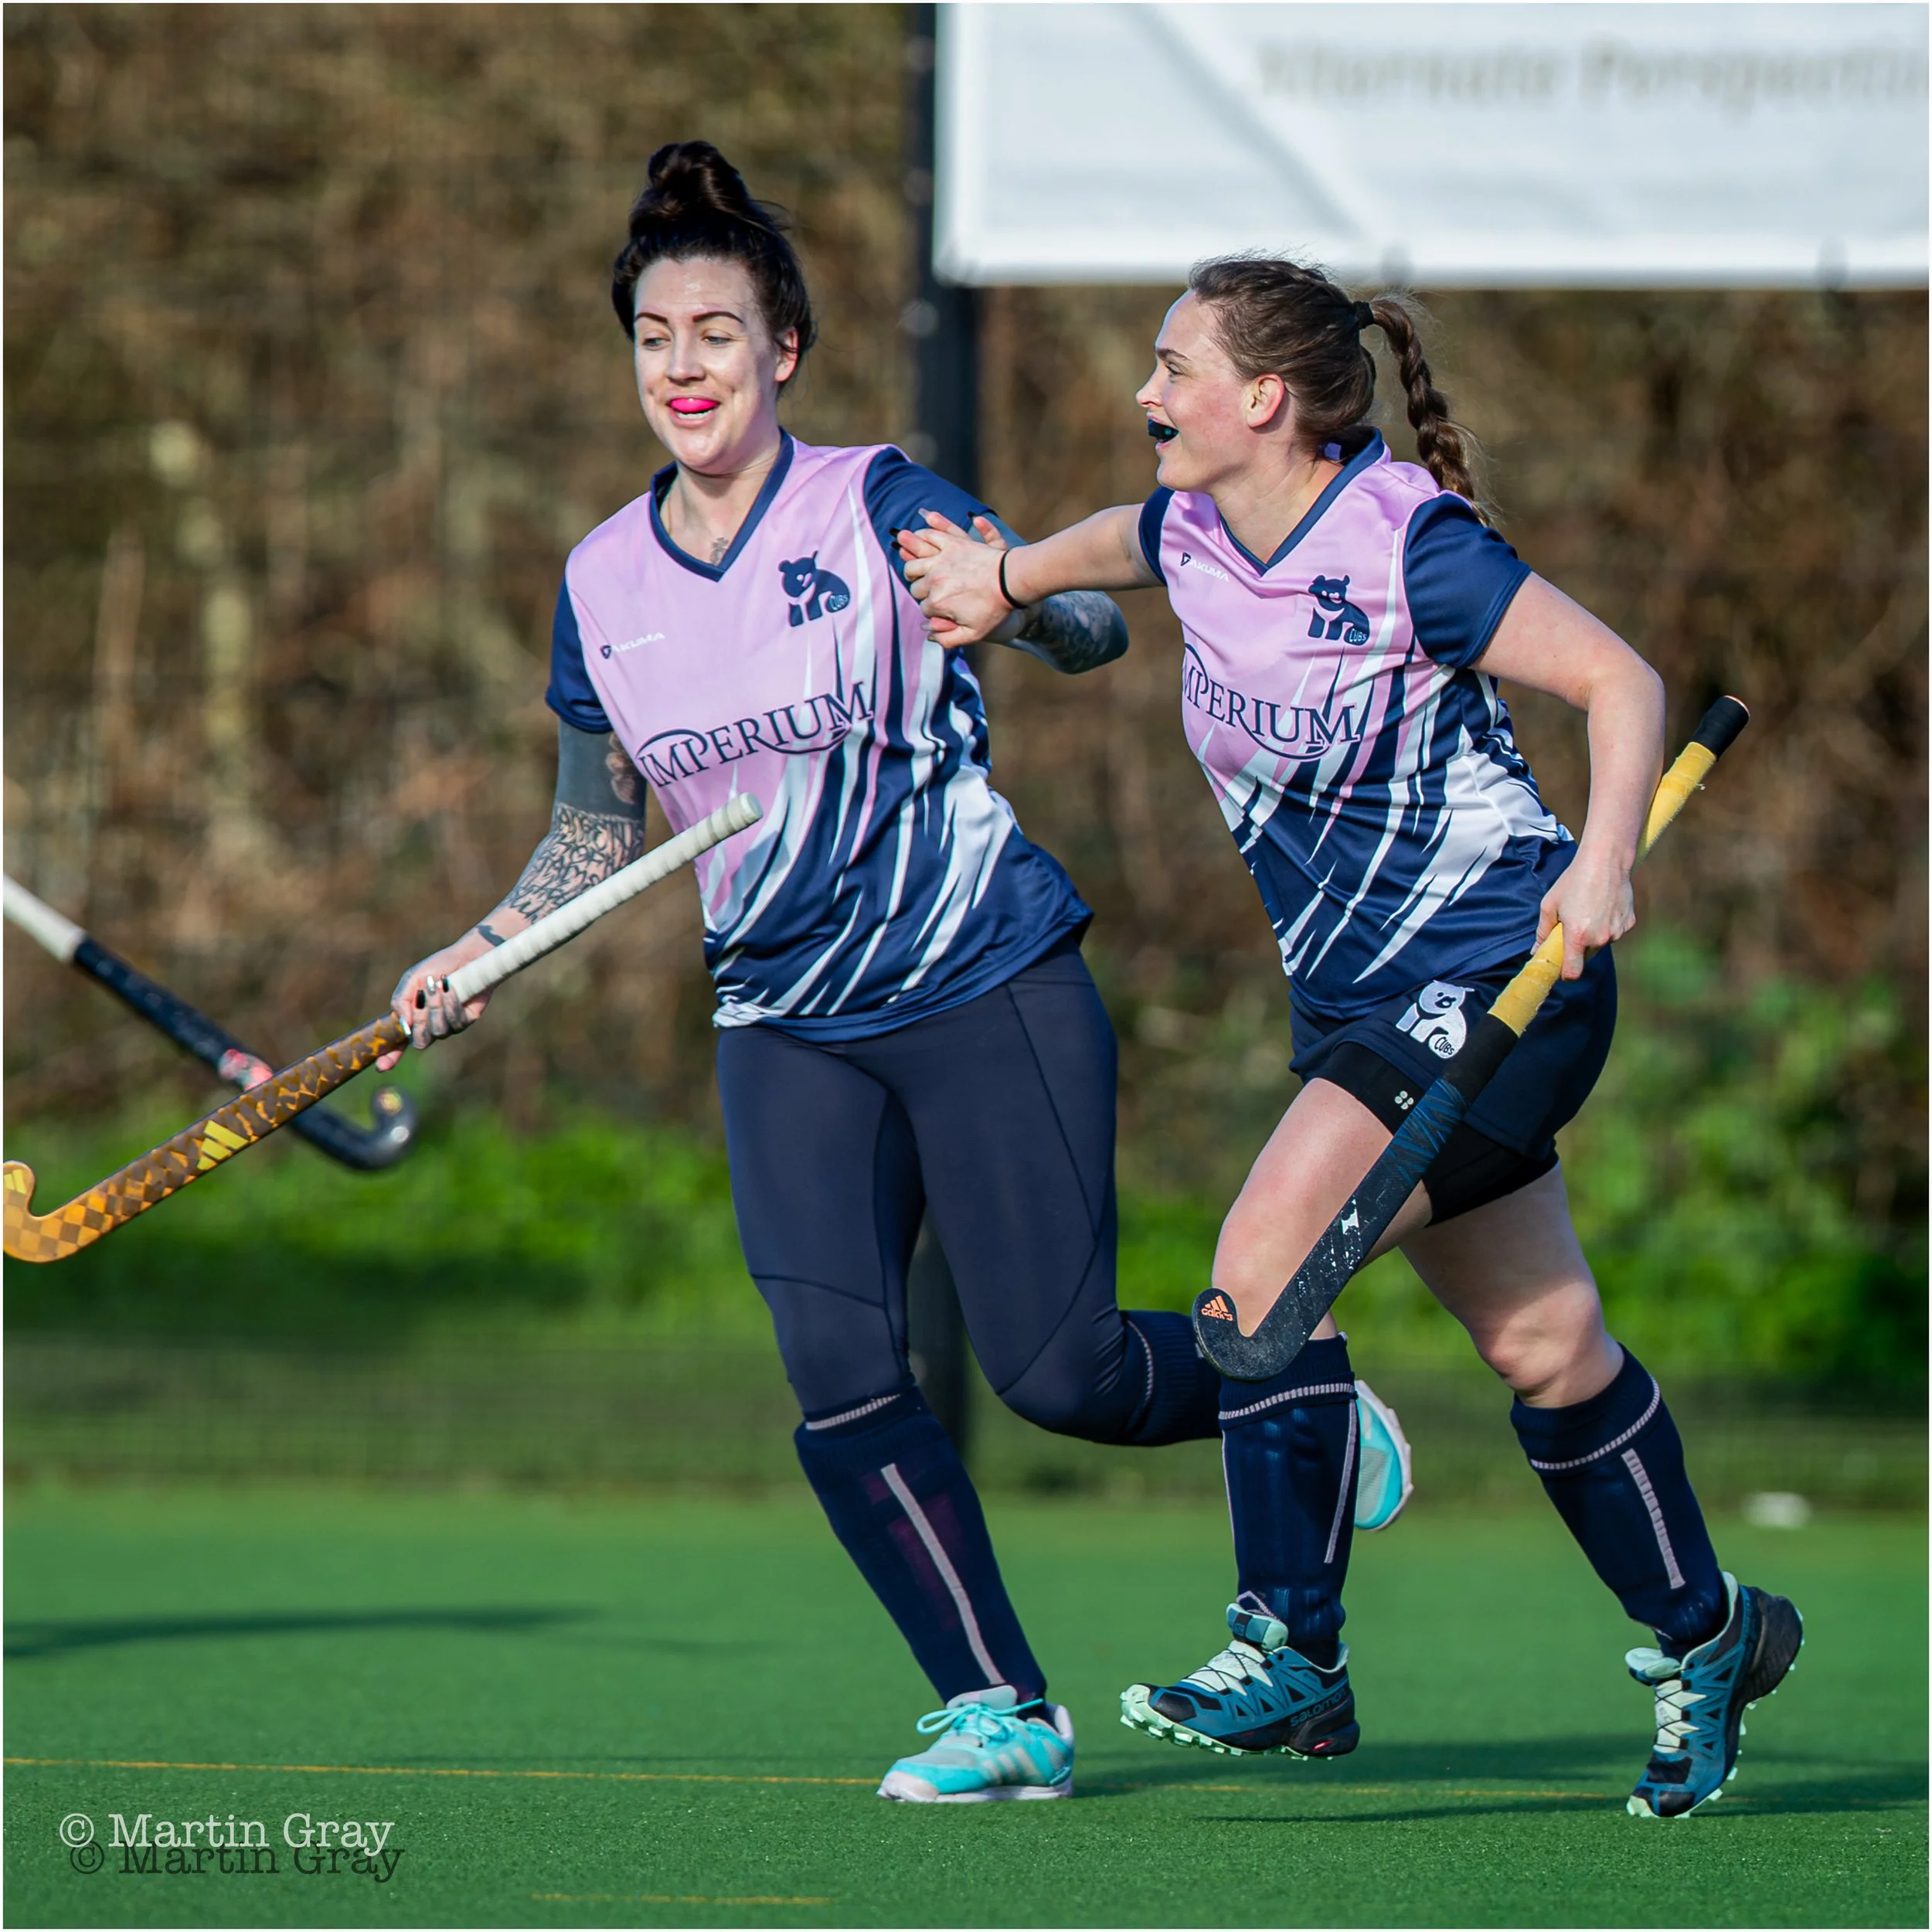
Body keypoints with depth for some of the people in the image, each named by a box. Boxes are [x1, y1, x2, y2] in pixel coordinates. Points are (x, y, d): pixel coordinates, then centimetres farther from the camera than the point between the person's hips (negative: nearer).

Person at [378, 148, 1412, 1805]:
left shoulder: (876, 507, -8)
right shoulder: (602, 586, 5)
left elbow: (1093, 636, -12)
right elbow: (597, 834, 17)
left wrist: (1024, 597, -35)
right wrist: (471, 956, 3)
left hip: (992, 991, -4)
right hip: (788, 1030, 4)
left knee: (1058, 1373, -8)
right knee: (839, 1377, -14)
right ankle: (1002, 1715, -3)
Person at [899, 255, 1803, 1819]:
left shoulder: (1404, 545, -19)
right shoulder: (1192, 535, 4)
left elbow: (1623, 680, -19)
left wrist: (1604, 859, -30)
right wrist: (1010, 580, 23)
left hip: (1499, 972, -7)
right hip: (1359, 996, 8)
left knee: (1267, 1256, -19)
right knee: (1547, 1349, 12)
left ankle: (1293, 1656, -14)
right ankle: (1706, 1635, 28)